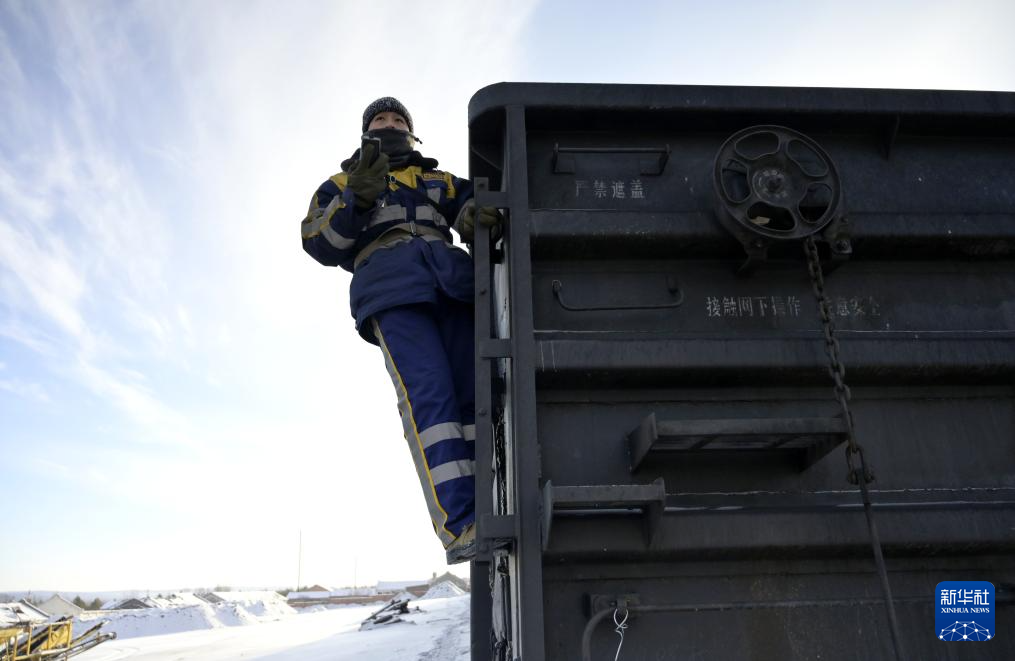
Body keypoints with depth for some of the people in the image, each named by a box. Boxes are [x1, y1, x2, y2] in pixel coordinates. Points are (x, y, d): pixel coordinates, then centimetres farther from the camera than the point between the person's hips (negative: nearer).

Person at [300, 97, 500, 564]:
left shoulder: (439, 181, 36)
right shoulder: (341, 184, 30)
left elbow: (472, 207, 15)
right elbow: (321, 244, 12)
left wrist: (477, 214, -12)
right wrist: (357, 199, -6)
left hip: (451, 274, 3)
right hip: (388, 278, -3)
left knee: (474, 392, -15)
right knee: (427, 393, -23)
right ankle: (459, 525, -33)